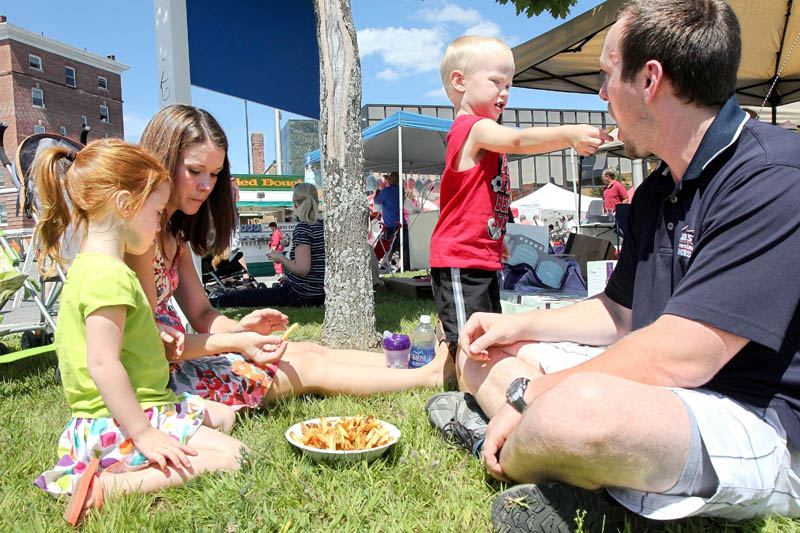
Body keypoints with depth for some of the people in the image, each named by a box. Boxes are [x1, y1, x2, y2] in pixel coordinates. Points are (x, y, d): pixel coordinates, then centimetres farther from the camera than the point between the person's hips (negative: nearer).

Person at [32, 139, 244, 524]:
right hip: (120, 423, -11)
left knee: (222, 415, 24)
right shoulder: (108, 275, -21)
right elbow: (103, 364, -26)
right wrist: (143, 434, -23)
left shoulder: (88, 267, 13)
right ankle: (104, 485, -16)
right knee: (231, 457, -20)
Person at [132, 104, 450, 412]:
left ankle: (427, 366, 3)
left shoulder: (173, 234, 10)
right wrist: (234, 342, -23)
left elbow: (201, 313, 10)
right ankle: (431, 376, -2)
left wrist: (240, 327, -10)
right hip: (159, 377, -9)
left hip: (180, 355, 9)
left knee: (309, 351, 1)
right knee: (308, 367, -10)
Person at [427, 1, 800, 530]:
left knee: (579, 409, -40)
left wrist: (529, 396, -19)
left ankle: (509, 457, -9)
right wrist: (518, 325, 7)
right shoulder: (657, 191, 10)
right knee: (488, 350, 10)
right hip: (663, 398, 9)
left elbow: (680, 356, -27)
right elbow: (620, 313, 19)